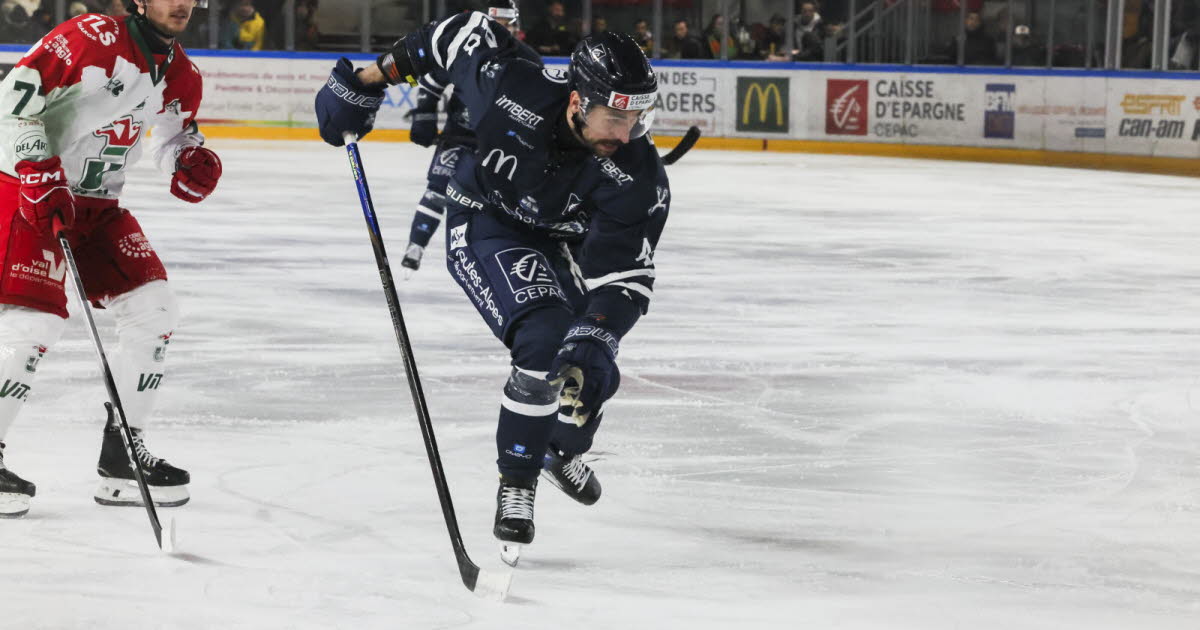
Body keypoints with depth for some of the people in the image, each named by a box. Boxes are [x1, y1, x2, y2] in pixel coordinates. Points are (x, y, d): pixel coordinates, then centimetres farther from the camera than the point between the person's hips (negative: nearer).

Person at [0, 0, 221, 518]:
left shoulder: (180, 77, 5)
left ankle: (122, 457, 11)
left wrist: (192, 159, -3)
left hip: (96, 204, 8)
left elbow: (173, 132, 21)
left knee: (153, 310, 2)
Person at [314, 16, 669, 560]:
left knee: (590, 370, 5)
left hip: (565, 243, 3)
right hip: (485, 225, -3)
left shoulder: (639, 178, -31)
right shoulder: (511, 92, -35)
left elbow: (624, 275, -30)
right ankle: (515, 488, -11)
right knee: (545, 342, -26)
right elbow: (468, 32, -15)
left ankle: (561, 452, 42)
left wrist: (596, 341, -47)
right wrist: (368, 80, -9)